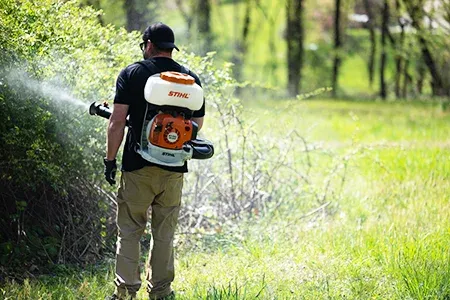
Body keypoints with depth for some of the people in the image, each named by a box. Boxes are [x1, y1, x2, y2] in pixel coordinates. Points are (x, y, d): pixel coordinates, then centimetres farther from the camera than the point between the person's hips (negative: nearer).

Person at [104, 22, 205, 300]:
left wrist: (111, 158, -2)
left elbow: (118, 121, -8)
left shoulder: (132, 73, -3)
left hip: (138, 165, -3)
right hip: (174, 168, 3)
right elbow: (197, 123, 13)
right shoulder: (191, 79, 6)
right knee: (164, 234, 11)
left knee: (129, 231, 5)